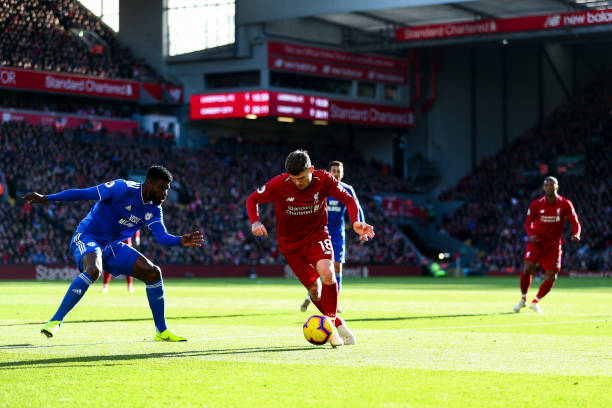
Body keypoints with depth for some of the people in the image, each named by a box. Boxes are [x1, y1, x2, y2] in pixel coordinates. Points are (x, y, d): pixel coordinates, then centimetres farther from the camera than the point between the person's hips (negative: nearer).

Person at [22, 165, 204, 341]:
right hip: (87, 238, -7)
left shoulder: (153, 210, 3)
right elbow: (83, 193, -18)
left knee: (153, 273, -2)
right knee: (93, 270, -38)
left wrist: (181, 241, -28)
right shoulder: (123, 189, -18)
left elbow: (162, 237, -6)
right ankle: (55, 321, -34)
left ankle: (162, 331, 9)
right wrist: (45, 198, -20)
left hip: (112, 246, 7)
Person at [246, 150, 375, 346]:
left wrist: (355, 222, -22)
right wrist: (256, 223, -23)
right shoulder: (279, 184, -19)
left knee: (327, 275, -27)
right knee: (314, 290, 0)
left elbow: (348, 199, -4)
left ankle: (330, 323, -13)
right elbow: (252, 199, -5)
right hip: (290, 243, 1)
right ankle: (338, 324, 22)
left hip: (317, 236, 0)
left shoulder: (323, 180, -17)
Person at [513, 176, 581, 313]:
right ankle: (523, 299, 5)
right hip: (537, 241, -1)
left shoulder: (565, 204, -6)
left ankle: (535, 302, 17)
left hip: (554, 244, 1)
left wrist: (576, 234, -26)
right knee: (527, 269, -18)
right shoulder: (536, 204, -5)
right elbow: (528, 223, 4)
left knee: (552, 277, -4)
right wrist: (531, 235, -18)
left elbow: (575, 223, -3)